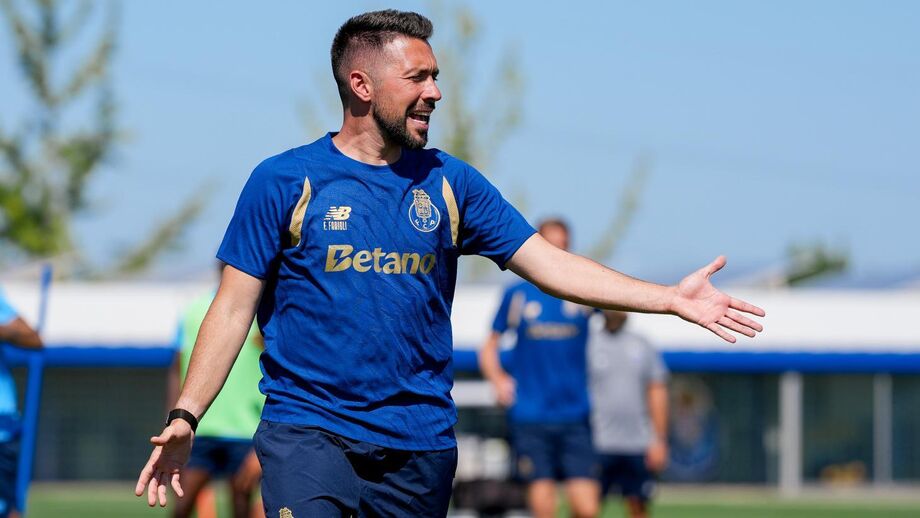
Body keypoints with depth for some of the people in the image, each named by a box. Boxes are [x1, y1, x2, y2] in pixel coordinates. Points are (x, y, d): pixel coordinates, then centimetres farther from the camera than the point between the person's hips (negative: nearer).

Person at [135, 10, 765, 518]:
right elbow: (234, 308, 0)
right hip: (307, 433, -3)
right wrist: (185, 419, -9)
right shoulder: (284, 182, -1)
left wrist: (673, 299, 1)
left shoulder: (450, 183, 9)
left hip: (421, 446, 4)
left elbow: (547, 261, 8)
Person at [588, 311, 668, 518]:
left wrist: (659, 441, 4)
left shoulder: (643, 347, 12)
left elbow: (657, 393, 12)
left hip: (639, 445, 3)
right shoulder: (587, 343, 2)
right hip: (598, 445, -3)